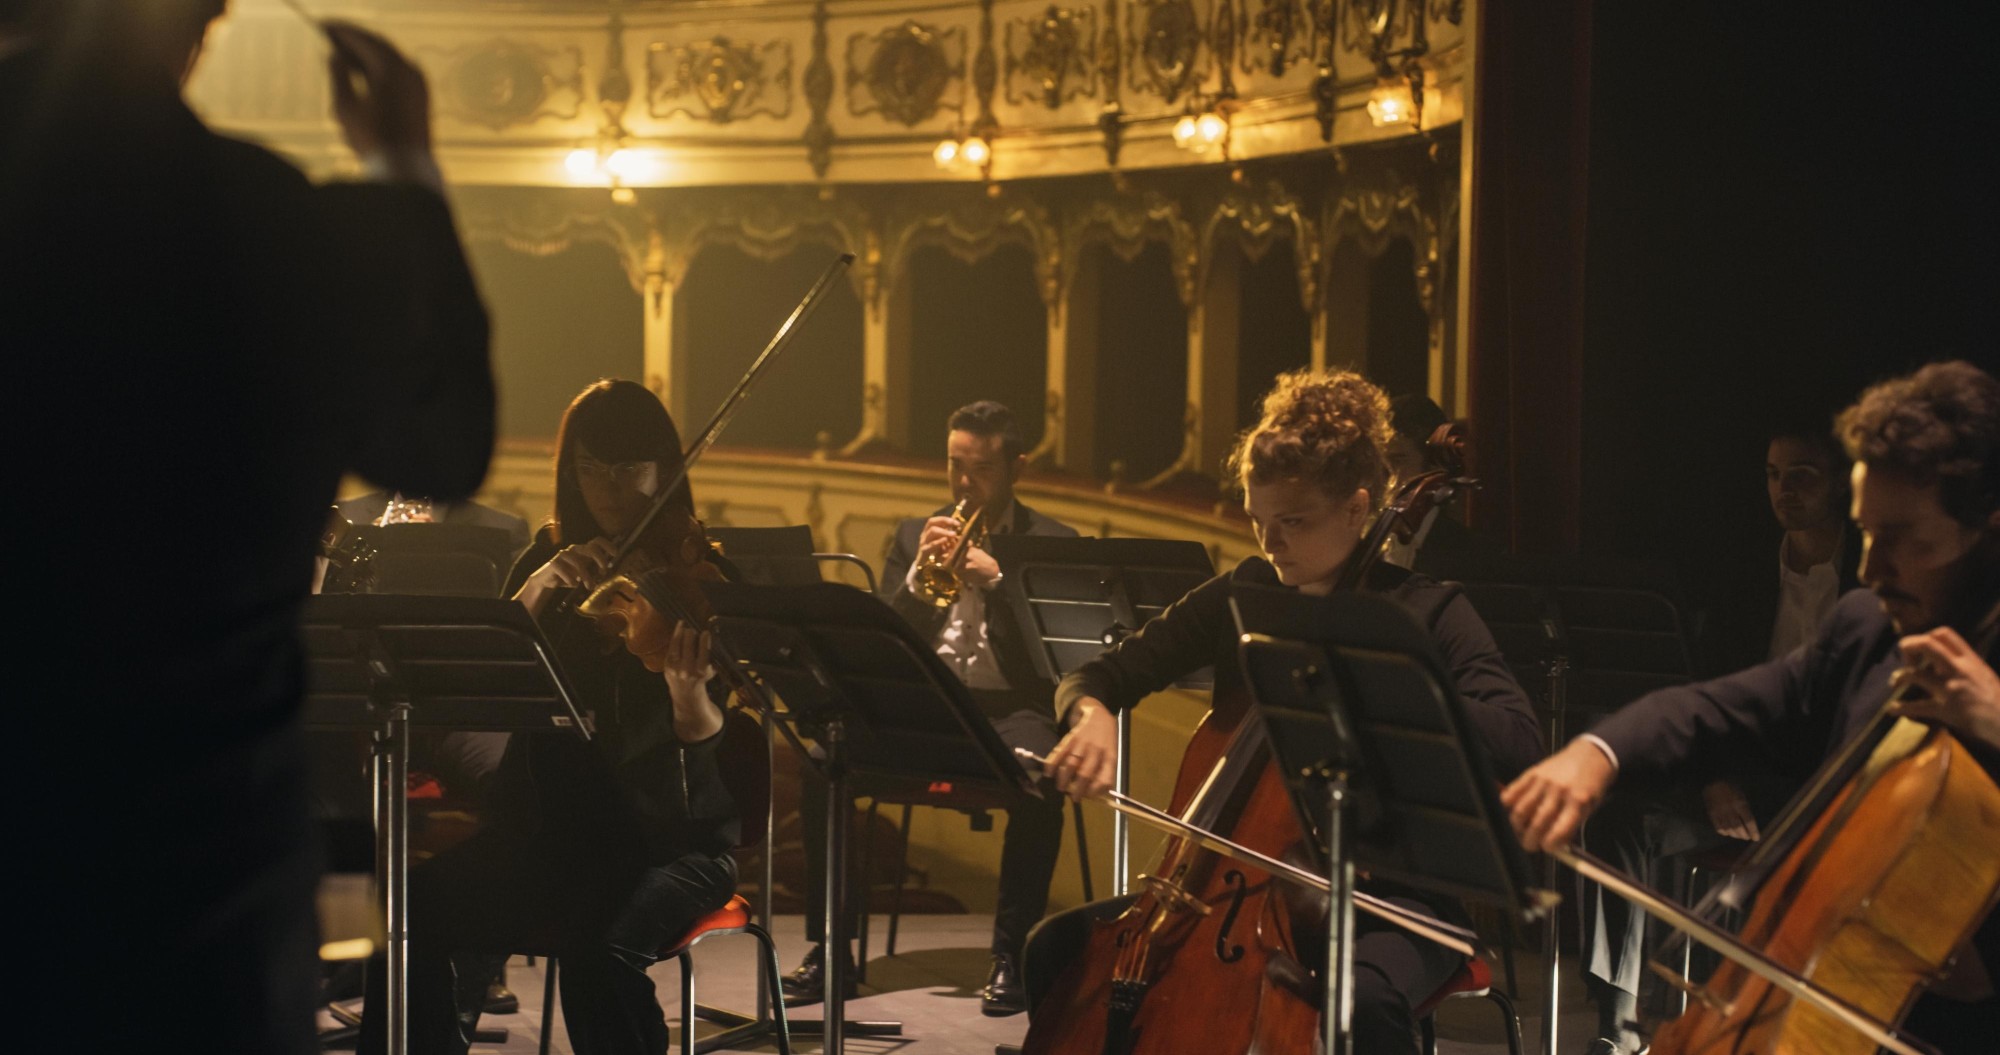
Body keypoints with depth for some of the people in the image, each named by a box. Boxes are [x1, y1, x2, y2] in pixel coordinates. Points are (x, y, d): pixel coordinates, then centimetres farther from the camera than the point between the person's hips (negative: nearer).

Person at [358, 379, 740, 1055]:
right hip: (552, 826, 4)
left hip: (674, 839, -4)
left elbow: (710, 744, -11)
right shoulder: (549, 557, 9)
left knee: (599, 951, -34)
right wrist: (539, 588, -18)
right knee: (423, 911, -22)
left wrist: (688, 689, -33)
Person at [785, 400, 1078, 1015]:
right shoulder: (914, 537, 15)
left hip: (1011, 708, -3)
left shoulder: (1054, 544, 7)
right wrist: (917, 578, -10)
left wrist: (996, 579, -16)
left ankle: (1011, 955, -23)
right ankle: (830, 944, -13)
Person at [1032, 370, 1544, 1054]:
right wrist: (1092, 714, -16)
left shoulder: (1426, 614, -7)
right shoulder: (1242, 595, 5)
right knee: (1058, 947, -13)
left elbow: (1518, 745, -21)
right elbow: (1101, 676, 9)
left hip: (1388, 896, -4)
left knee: (1363, 997, -39)